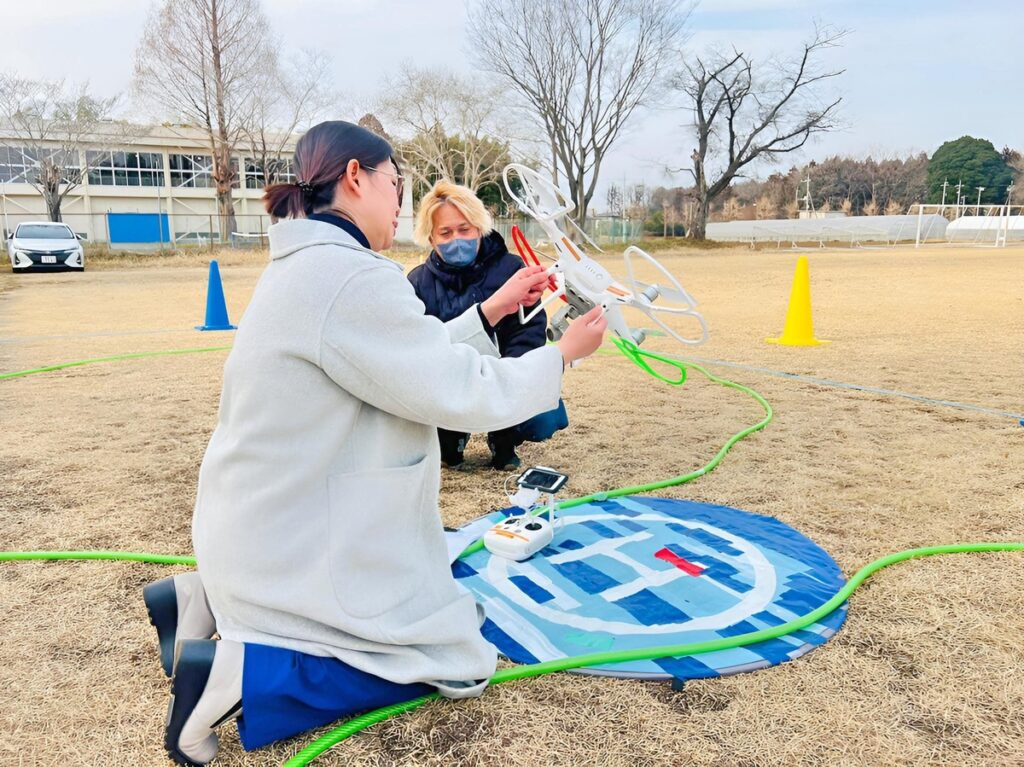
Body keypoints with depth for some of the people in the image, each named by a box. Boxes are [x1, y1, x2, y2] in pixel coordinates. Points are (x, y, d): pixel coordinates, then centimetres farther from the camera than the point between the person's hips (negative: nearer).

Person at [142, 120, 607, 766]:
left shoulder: (306, 267, 8)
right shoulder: (351, 276, -24)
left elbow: (418, 360, 12)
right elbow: (459, 392, -21)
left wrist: (489, 312, 11)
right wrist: (562, 354, -7)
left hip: (275, 529, 10)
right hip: (304, 542, -10)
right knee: (460, 662, 3)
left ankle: (208, 602, 16)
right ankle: (240, 673, -7)